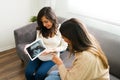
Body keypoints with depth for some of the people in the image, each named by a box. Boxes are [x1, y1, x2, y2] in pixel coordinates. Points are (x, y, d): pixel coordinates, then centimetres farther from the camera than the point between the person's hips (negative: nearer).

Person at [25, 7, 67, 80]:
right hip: (39, 56, 4)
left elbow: (64, 47, -7)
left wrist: (51, 50, -21)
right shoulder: (41, 29, -2)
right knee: (28, 73, -16)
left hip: (51, 58, -3)